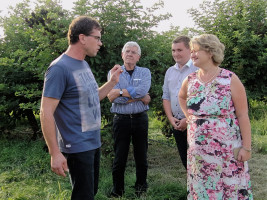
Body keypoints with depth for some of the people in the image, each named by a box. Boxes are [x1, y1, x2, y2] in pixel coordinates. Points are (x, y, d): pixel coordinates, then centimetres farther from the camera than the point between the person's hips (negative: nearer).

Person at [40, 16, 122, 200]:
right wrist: (55, 153, -21)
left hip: (94, 143, 9)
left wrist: (113, 81, 7)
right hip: (78, 148, -8)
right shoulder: (60, 68, -18)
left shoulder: (84, 65, 9)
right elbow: (46, 113, -20)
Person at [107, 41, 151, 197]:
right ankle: (117, 190, 20)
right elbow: (112, 97, -12)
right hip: (121, 119, -1)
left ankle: (141, 188, 28)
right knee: (120, 156, 5)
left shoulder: (145, 72, 6)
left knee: (141, 155, 10)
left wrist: (121, 92, -13)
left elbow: (143, 90, -15)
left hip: (140, 119, 1)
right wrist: (139, 97, -10)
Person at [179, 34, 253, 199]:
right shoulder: (190, 80, 6)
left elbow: (243, 115, -8)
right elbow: (181, 97, 28)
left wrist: (246, 147, -11)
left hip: (227, 150, -4)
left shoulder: (230, 80, -8)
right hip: (198, 151, 4)